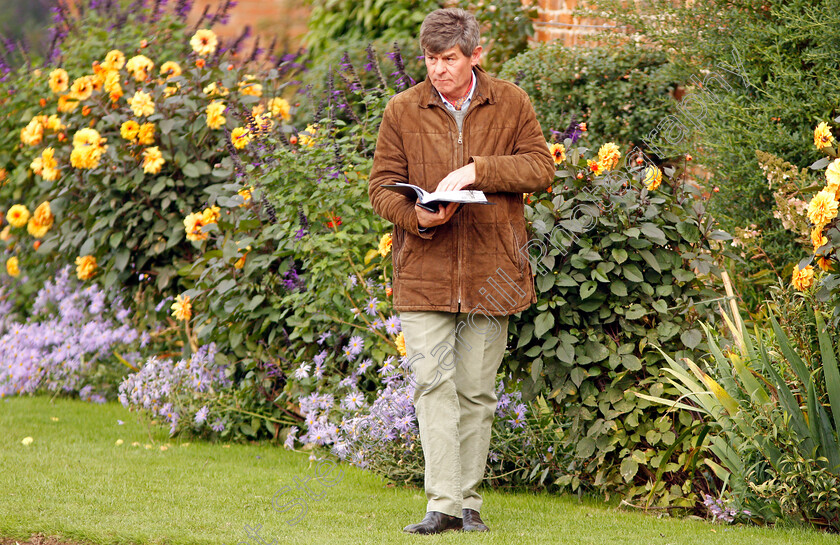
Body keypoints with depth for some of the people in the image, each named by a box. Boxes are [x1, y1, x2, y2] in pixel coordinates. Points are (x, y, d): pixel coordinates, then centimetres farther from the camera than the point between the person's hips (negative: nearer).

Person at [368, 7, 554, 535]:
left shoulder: (511, 104, 4)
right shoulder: (403, 110, 2)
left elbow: (541, 168, -2)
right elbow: (383, 185, 4)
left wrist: (477, 170, -16)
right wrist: (417, 217, -16)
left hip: (491, 273, 1)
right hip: (424, 272, -1)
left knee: (477, 391, 6)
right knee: (434, 383, -10)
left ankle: (469, 501, 15)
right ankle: (443, 504, -12)